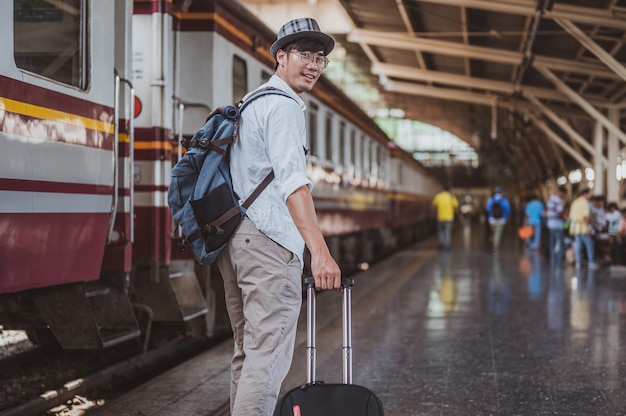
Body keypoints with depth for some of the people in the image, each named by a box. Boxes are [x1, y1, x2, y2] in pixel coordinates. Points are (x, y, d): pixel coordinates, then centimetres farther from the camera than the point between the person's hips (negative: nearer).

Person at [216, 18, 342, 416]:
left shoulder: (251, 102, 23)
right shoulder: (284, 106, -9)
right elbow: (292, 181, -23)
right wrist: (320, 252, -31)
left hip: (235, 237, 10)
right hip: (268, 238, -10)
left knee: (248, 348, 15)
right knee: (269, 353, -13)